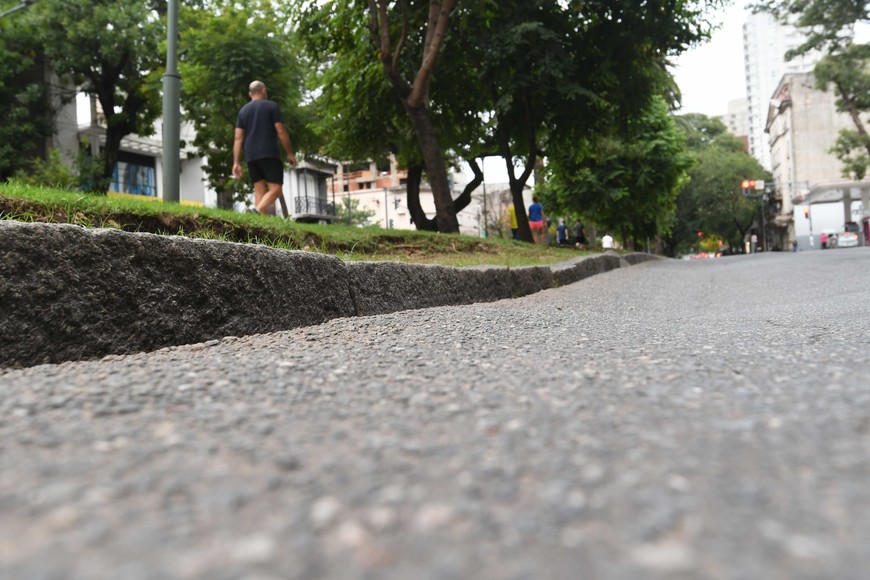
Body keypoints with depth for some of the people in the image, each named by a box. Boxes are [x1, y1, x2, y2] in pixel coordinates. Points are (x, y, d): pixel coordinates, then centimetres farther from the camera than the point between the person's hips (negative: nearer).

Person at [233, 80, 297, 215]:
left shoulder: (243, 111, 17)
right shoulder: (272, 106, 4)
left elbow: (238, 138, 10)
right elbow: (281, 132, -2)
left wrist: (236, 162, 9)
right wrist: (290, 153, 5)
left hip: (251, 157, 5)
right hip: (269, 154, -5)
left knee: (259, 191, 6)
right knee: (276, 189, -8)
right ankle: (257, 211, -30)